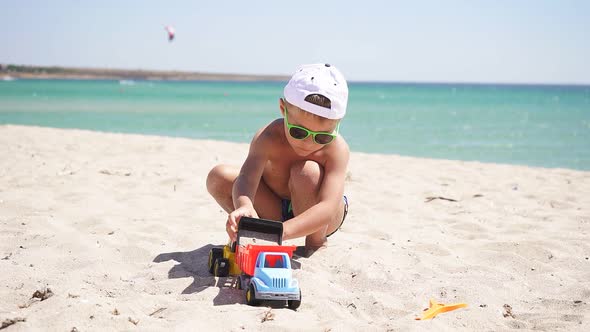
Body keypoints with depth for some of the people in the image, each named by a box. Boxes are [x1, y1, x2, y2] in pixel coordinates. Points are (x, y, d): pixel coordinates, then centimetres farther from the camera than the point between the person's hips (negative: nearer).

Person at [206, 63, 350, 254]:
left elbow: (328, 209, -44)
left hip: (319, 220, -2)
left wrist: (281, 231, -60)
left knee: (307, 172, -36)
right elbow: (246, 179, -41)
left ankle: (317, 242, -11)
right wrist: (243, 206, -67)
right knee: (219, 177, -18)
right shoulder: (269, 138, -26)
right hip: (276, 210, 2)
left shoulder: (337, 149, -31)